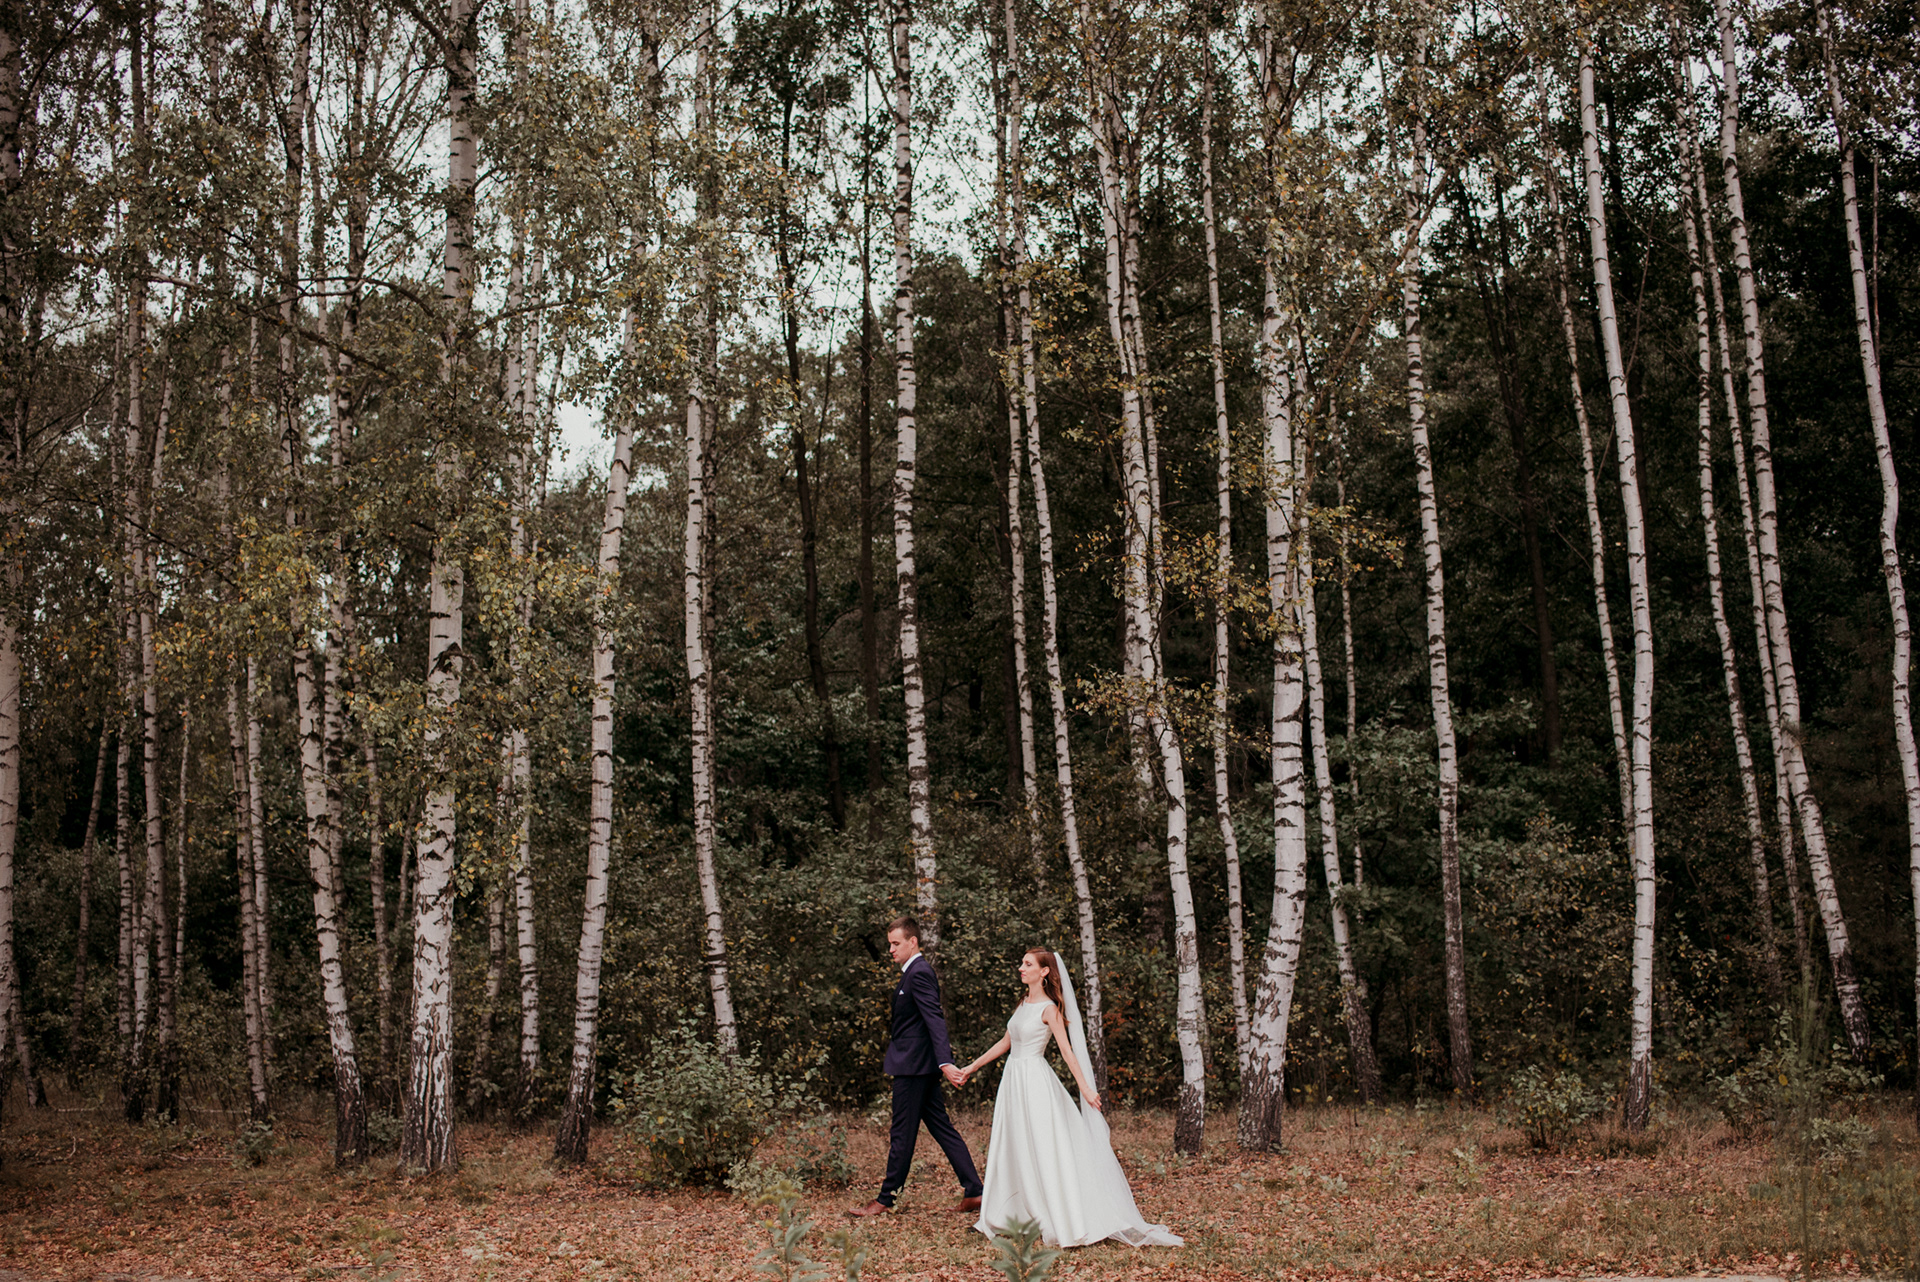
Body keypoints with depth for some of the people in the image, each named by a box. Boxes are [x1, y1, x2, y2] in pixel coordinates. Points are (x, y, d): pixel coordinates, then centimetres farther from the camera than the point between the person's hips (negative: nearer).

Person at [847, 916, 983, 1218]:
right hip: (921, 1065, 10)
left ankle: (885, 1200, 8)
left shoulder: (919, 973, -16)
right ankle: (973, 1192, 10)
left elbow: (936, 1020, -25)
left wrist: (945, 1062, -33)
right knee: (942, 1128, 10)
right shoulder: (915, 971, 15)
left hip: (913, 1065, -10)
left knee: (902, 1135, 0)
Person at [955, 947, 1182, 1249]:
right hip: (1013, 1080, 8)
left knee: (1043, 1150, -6)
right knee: (1013, 1151, 10)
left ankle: (1058, 1222, -1)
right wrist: (972, 1066, 23)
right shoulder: (1023, 1005, 12)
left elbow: (1067, 1050, -15)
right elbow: (1006, 1043, 21)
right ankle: (1015, 1217, 17)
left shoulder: (1049, 1009, -10)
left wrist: (1085, 1087, -22)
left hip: (1035, 1080, -8)